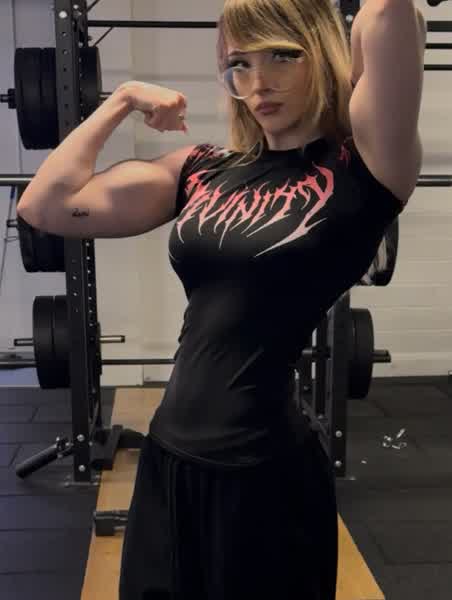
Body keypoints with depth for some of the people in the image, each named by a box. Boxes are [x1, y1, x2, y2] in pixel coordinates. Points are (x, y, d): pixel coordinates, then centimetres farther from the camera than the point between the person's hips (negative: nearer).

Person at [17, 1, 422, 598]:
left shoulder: (361, 168, -10)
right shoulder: (204, 170, 4)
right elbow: (45, 206, 2)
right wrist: (123, 98, 4)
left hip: (263, 467, -5)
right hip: (170, 453, 5)